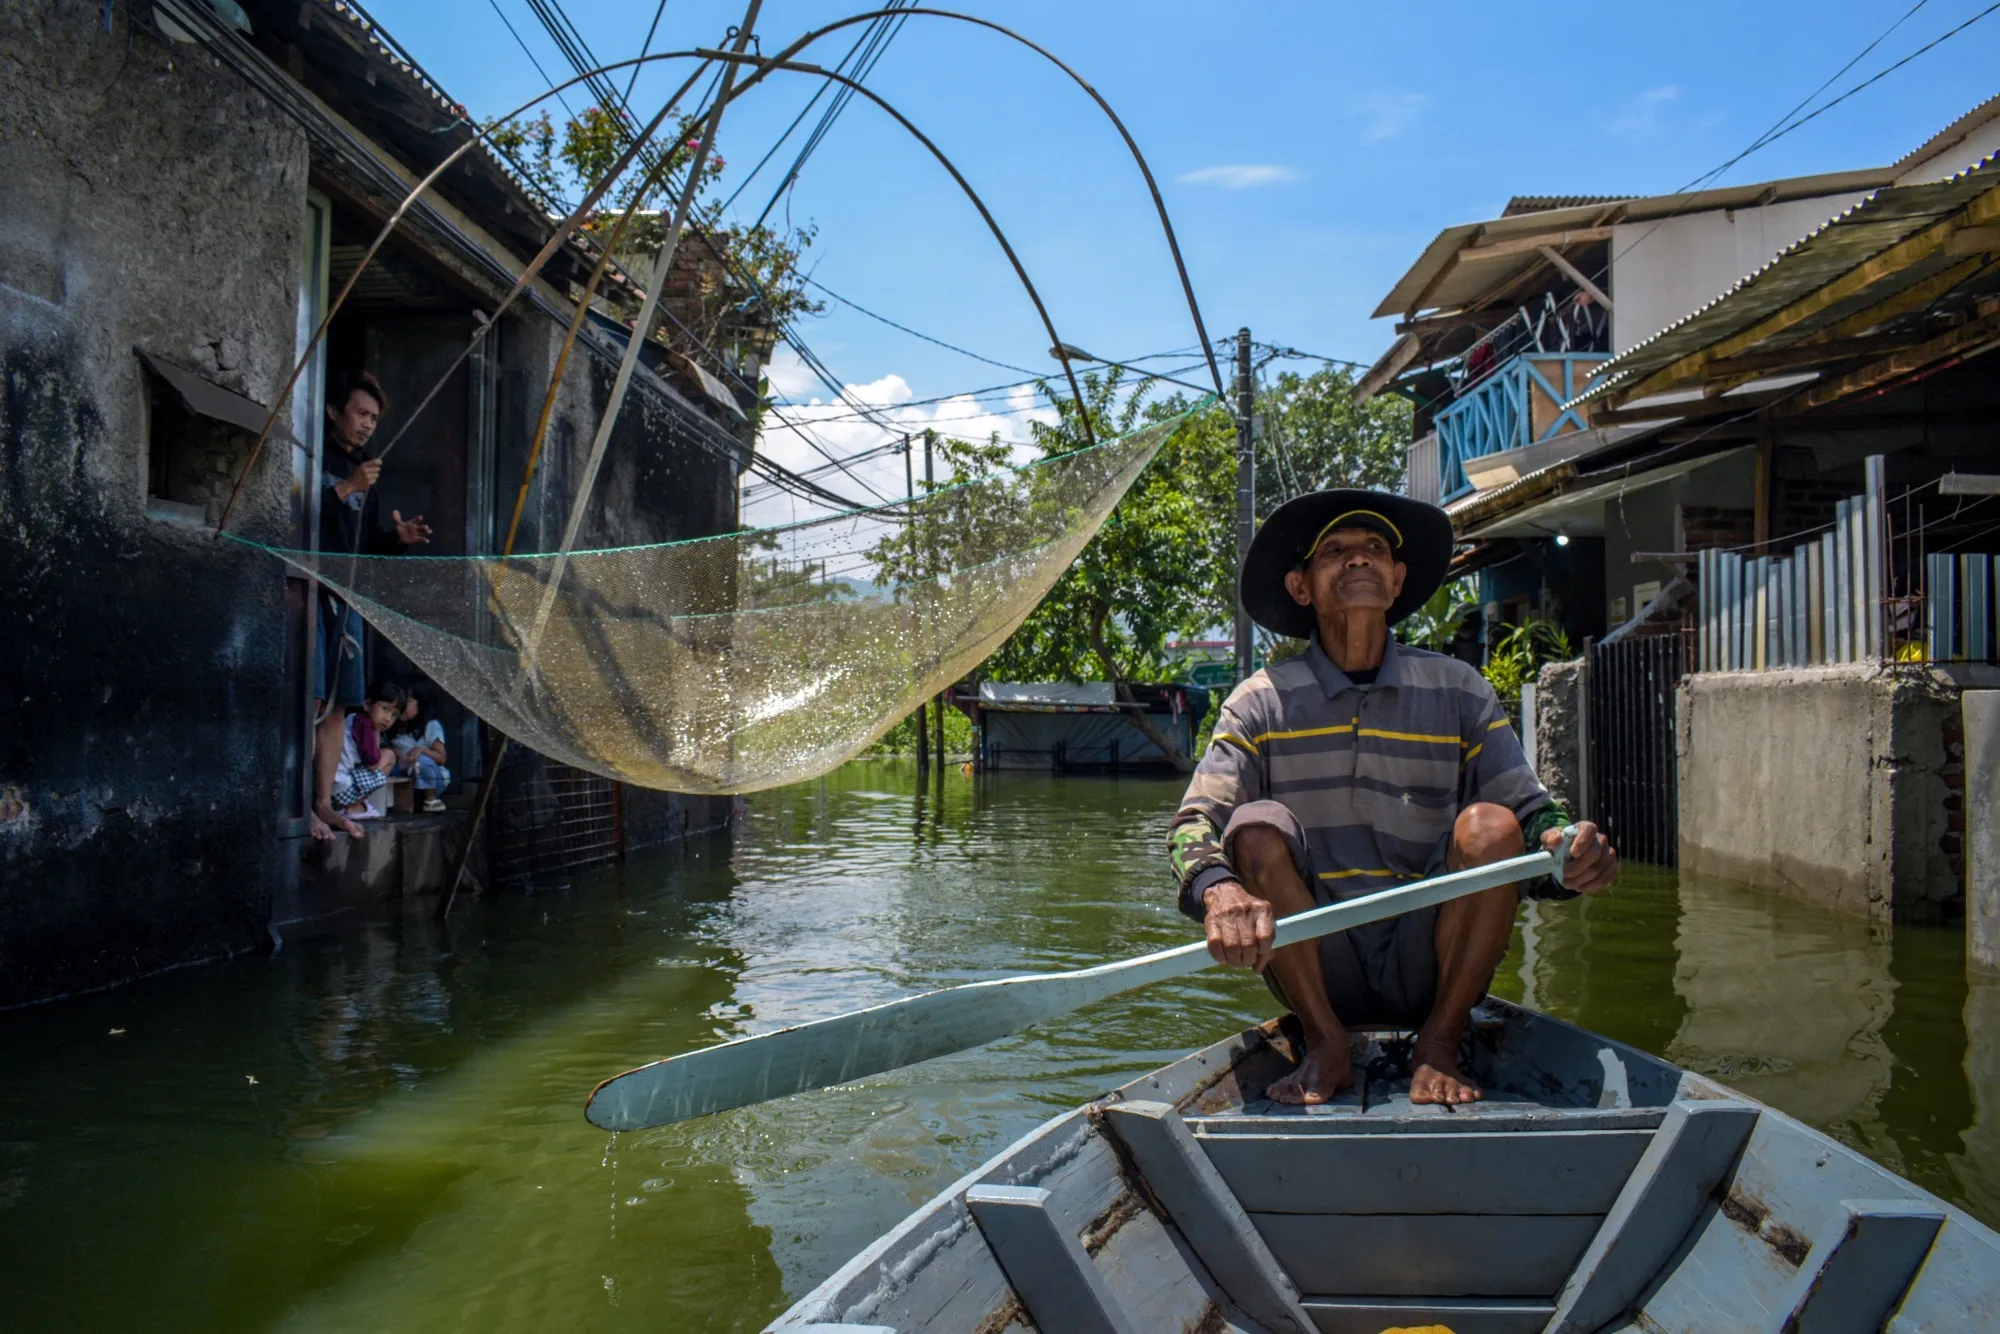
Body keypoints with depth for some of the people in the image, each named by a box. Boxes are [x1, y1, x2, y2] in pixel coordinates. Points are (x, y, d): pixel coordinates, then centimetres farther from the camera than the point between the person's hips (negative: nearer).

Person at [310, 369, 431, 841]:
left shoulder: (363, 470, 20)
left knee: (337, 705, 6)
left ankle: (325, 802, 10)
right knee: (310, 699, -12)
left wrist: (397, 537, 2)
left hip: (346, 598, 7)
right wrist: (344, 489, -20)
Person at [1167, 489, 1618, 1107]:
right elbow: (1193, 823, -13)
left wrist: (1564, 852, -28)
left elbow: (1533, 817, -3)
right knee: (1257, 825, -23)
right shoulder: (1262, 703, -1)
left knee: (1489, 825, -22)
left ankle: (1438, 1045, -10)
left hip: (1429, 969, 1)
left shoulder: (1459, 692, 3)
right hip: (1314, 969, 0)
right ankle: (1326, 1044, -12)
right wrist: (1217, 889, -36)